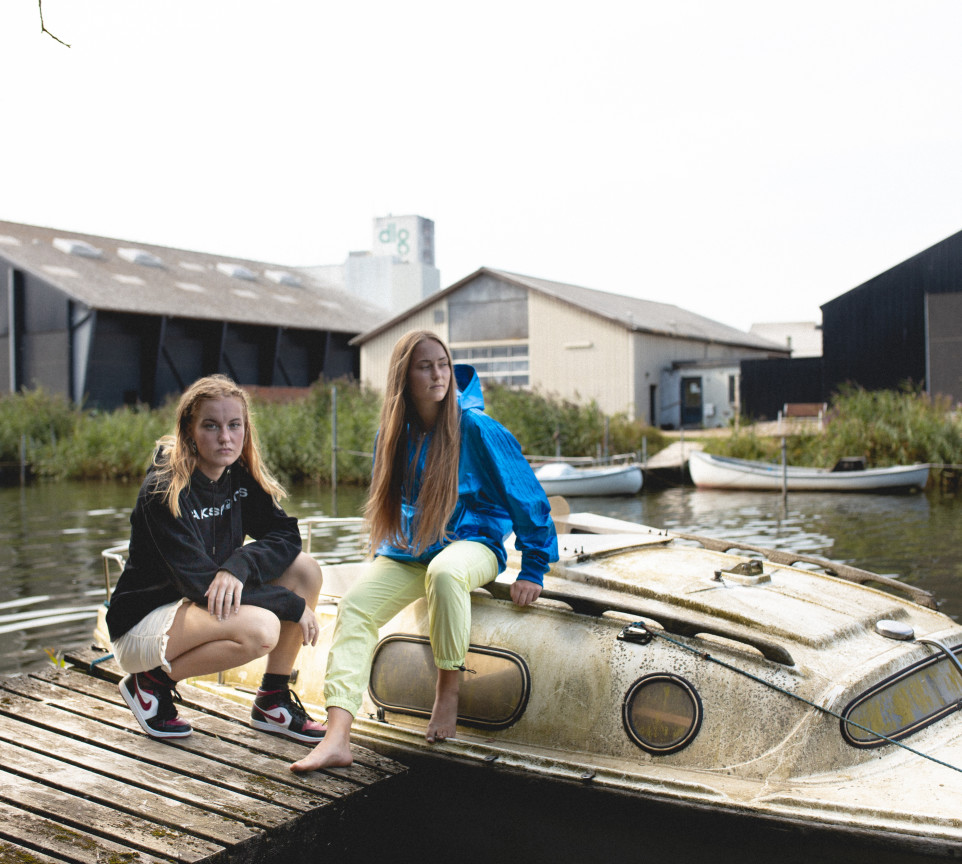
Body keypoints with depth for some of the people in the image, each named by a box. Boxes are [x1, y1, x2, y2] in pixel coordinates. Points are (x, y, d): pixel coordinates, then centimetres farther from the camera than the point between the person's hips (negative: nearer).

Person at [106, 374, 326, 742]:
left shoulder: (239, 478, -1)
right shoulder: (165, 491, -22)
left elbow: (285, 534, -6)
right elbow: (199, 581, -26)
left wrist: (238, 566, -28)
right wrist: (293, 605, -24)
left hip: (198, 608, 7)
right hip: (142, 623, -7)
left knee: (304, 569, -12)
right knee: (259, 628, -34)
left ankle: (273, 700, 0)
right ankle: (151, 682, -8)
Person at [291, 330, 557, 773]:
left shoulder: (474, 427, -11)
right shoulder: (393, 433, 4)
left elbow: (526, 494, -6)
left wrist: (533, 570, -6)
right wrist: (384, 555, 20)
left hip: (472, 542, -4)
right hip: (408, 552, 5)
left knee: (443, 571, -40)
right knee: (355, 603, -22)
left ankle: (448, 691, -20)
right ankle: (336, 738, -29)